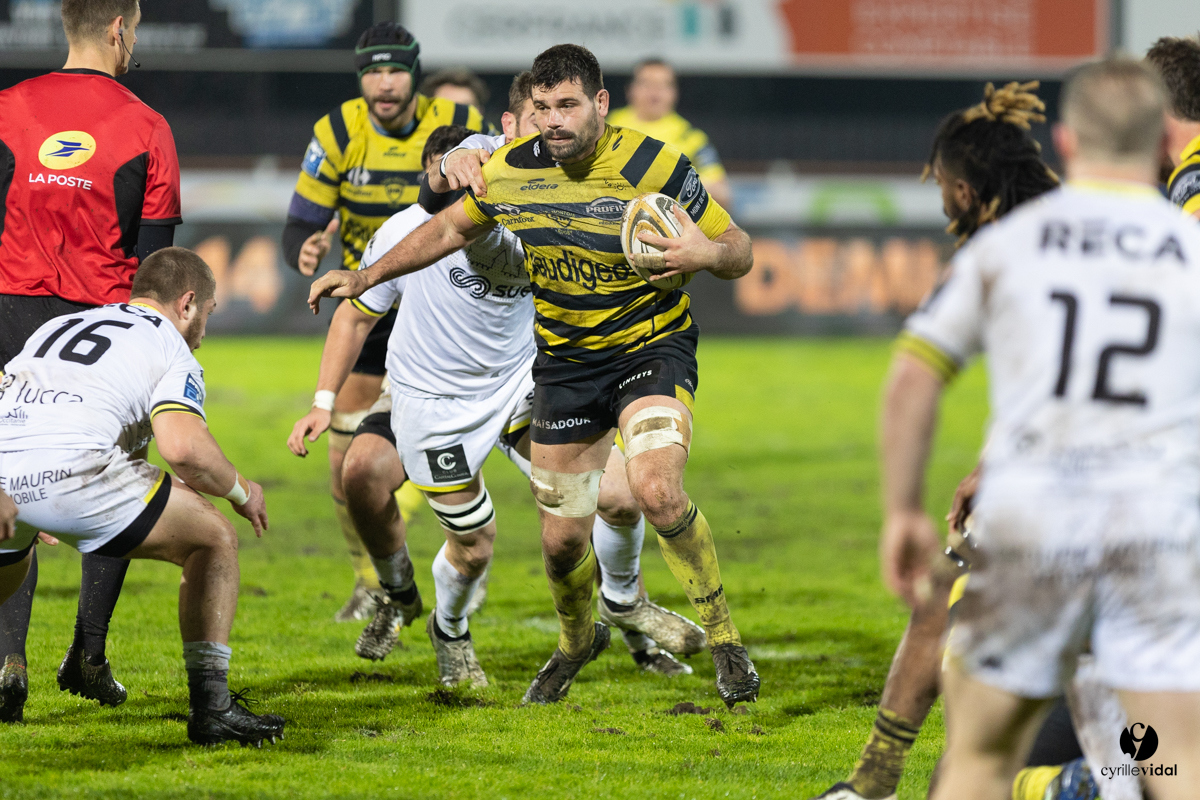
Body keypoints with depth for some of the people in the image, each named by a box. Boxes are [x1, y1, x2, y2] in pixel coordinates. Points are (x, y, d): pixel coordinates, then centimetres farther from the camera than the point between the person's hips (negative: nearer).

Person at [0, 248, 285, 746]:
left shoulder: (58, 326, 33)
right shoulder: (171, 350, 13)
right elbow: (183, 446, -6)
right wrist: (241, 493, 13)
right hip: (67, 468, -6)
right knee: (215, 540, 11)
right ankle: (210, 706, 6)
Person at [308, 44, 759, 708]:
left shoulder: (655, 168, -18)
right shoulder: (508, 171, -7)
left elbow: (738, 251, -11)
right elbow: (451, 229, 13)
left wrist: (705, 255, -34)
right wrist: (365, 277, 13)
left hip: (652, 349, -4)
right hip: (563, 361, 4)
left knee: (656, 489, -30)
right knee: (561, 537, 5)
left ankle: (724, 638, -13)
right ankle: (576, 642, 39)